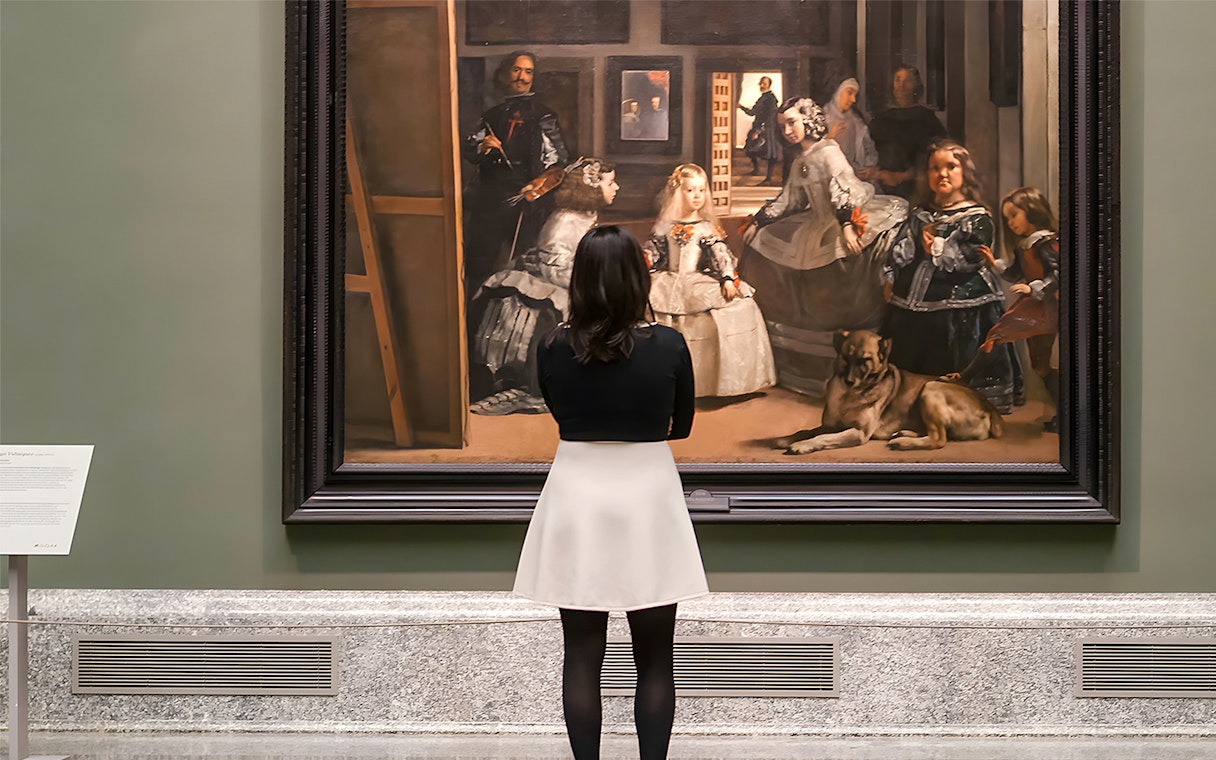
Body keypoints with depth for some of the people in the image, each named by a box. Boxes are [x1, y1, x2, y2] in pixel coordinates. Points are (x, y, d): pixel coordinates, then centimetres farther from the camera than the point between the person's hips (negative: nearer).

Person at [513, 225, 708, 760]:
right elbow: (680, 426, 4)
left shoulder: (554, 349, -7)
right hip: (648, 496, -1)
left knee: (582, 656, 8)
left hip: (576, 497, 1)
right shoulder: (668, 346, -10)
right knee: (655, 660, 9)